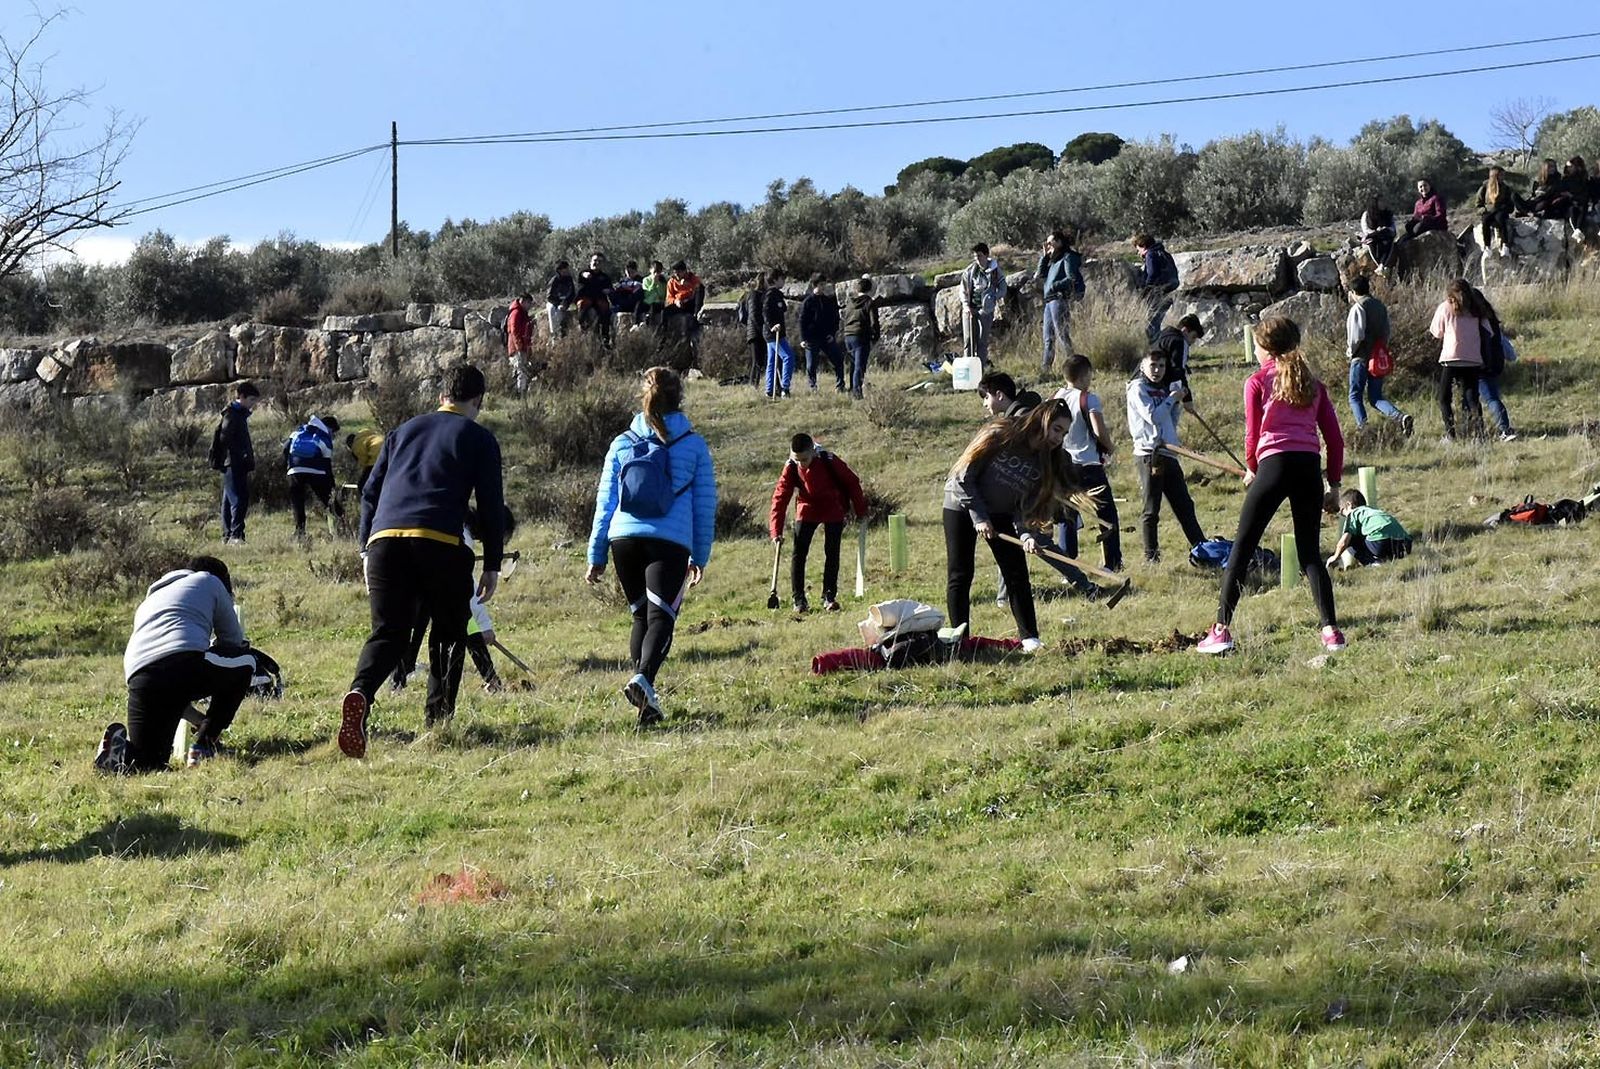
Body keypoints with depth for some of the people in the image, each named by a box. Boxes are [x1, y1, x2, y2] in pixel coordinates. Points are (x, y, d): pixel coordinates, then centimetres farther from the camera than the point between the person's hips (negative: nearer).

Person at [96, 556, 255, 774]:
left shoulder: (148, 602, 42)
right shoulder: (208, 581, 28)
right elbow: (233, 639, 30)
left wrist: (199, 719, 46)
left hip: (139, 677, 5)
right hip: (186, 660, -5)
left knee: (149, 763, 18)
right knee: (245, 661, 25)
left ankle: (116, 754, -15)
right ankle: (204, 745, 15)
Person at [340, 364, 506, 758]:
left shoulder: (404, 431, 27)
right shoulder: (479, 438, 14)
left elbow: (370, 492, 23)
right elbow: (491, 505, 8)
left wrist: (367, 551, 25)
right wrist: (492, 565, 13)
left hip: (385, 539, 3)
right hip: (441, 544, -3)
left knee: (387, 633, 2)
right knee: (448, 631, 15)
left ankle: (360, 693, -26)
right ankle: (438, 718, 12)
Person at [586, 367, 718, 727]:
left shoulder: (622, 444, 12)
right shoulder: (694, 446, 7)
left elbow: (605, 502, 13)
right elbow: (705, 506, 9)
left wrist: (596, 555, 18)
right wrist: (700, 556, 16)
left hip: (624, 539, 3)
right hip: (671, 543, -3)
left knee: (641, 616, 18)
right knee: (661, 617, -7)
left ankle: (643, 694, 12)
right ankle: (643, 678, -32)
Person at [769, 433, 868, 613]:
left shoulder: (829, 461, -24)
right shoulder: (791, 468, -19)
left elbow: (852, 483, -11)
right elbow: (780, 498, -17)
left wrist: (861, 511, -4)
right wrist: (776, 532, -24)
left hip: (834, 511, -1)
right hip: (807, 511, 1)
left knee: (832, 553, -3)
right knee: (799, 553, -5)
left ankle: (829, 597, 6)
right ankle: (799, 599, 2)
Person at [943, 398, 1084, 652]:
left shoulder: (1047, 463, -5)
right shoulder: (999, 436, -20)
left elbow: (1024, 507, -6)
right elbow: (963, 477, -18)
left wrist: (1025, 535, -25)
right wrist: (979, 517, -21)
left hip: (1001, 515, 5)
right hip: (962, 507, -5)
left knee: (1017, 574, -3)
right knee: (960, 576, -5)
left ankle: (1030, 639, 3)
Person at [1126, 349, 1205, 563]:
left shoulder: (1162, 390, 19)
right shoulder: (1137, 389, -3)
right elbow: (1152, 416, -15)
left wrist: (1177, 403, 9)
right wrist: (1172, 399, -3)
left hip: (1169, 454, 7)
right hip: (1149, 455, -7)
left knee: (1184, 504, 11)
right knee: (1151, 509, -3)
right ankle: (1151, 555, 2)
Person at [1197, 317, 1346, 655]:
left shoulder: (1257, 382, 6)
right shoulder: (1312, 384, 17)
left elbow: (1253, 434, 7)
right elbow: (1334, 439, 13)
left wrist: (1251, 469, 24)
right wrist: (1334, 483, 19)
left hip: (1274, 464, -4)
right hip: (1310, 466, 4)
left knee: (1242, 548, 3)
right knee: (1310, 552, 11)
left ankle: (1221, 629, -1)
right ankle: (1331, 630, 0)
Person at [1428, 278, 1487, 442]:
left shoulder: (1445, 307, 3)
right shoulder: (1475, 311, 11)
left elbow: (1437, 333, 9)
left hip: (1450, 358, -3)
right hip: (1473, 360, 3)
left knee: (1444, 398, 9)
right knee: (1471, 397, 7)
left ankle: (1450, 433, -2)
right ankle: (1478, 430, -10)